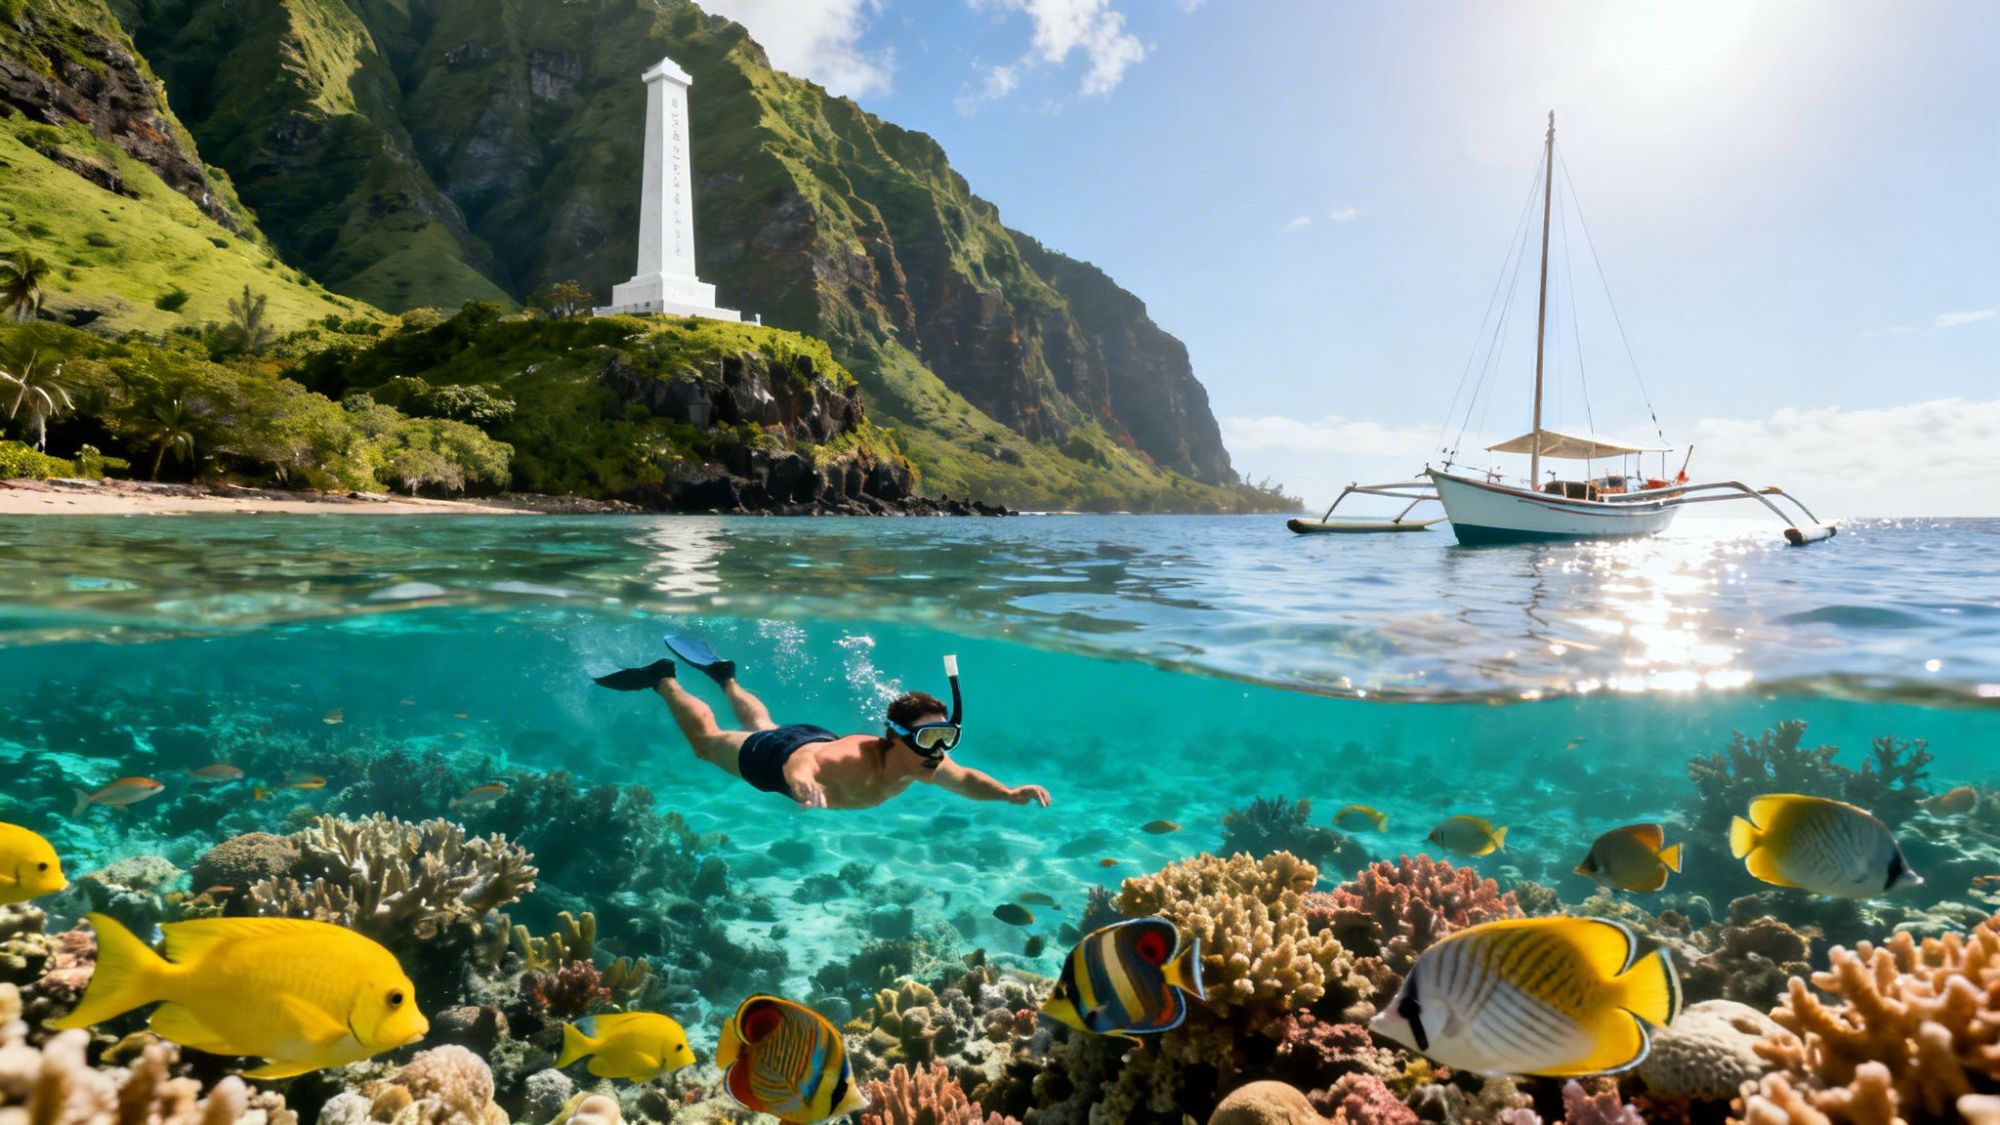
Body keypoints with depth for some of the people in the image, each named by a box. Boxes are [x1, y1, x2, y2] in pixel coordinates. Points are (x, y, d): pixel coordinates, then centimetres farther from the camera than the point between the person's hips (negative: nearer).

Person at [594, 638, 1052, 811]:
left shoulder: (927, 761, -30)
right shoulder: (851, 762, -50)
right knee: (706, 739, 24)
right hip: (782, 753, -6)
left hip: (820, 739, 6)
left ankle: (727, 677, 62)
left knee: (761, 726, 38)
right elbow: (798, 762, -67)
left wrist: (1008, 793, -32)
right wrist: (802, 781, -91)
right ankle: (664, 679, 43)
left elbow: (966, 779, -13)